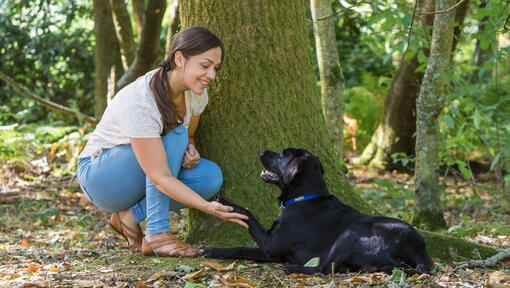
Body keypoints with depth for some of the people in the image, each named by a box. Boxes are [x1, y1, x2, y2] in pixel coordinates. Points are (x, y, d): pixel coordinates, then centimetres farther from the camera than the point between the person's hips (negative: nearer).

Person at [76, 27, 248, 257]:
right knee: (174, 135, -29)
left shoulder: (196, 92, -9)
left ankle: (131, 215, -8)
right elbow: (160, 177, -35)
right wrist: (208, 208, -44)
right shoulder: (139, 102, -32)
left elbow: (189, 137, 10)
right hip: (99, 175, -7)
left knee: (211, 176, -19)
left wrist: (190, 151, -15)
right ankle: (157, 234, -27)